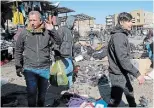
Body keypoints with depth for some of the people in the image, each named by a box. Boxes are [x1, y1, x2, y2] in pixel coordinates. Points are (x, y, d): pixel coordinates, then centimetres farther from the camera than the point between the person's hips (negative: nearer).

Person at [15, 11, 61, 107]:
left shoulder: (47, 32, -5)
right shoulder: (24, 33, -6)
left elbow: (58, 42, -3)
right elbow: (18, 51, 2)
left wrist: (52, 30, -15)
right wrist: (18, 66, 3)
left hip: (45, 69, 2)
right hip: (29, 69, -2)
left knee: (43, 92, 18)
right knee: (32, 93, 1)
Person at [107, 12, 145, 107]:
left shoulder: (122, 35, 9)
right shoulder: (118, 36, -24)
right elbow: (123, 59, -29)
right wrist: (137, 74, -27)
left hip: (123, 72, 10)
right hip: (118, 74, -10)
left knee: (129, 92, 26)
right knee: (115, 99, 2)